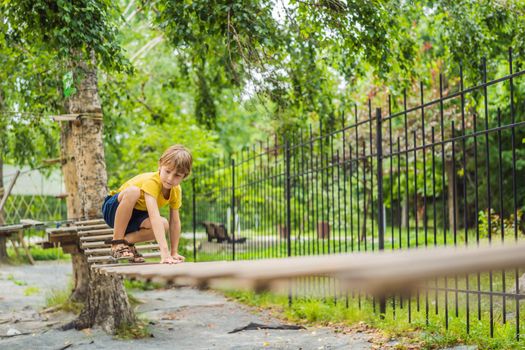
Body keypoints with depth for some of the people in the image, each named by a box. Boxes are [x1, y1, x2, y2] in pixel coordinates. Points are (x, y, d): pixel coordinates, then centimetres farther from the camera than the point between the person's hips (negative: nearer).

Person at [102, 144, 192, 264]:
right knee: (133, 191, -38)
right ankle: (117, 242, -23)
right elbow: (154, 216, -45)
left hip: (136, 215, 5)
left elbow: (175, 222, -5)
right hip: (114, 208, -5)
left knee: (164, 224, -26)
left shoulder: (176, 191, -11)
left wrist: (174, 252, -10)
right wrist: (164, 252, -52)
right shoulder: (151, 181, -33)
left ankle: (127, 240, -3)